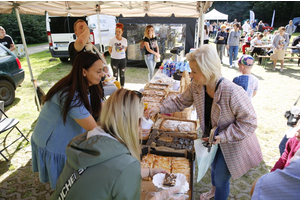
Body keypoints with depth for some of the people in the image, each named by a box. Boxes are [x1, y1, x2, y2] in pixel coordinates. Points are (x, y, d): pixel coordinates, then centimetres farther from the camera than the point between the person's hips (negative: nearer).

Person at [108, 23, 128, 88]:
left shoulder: (124, 40, -1)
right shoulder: (112, 40, -8)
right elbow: (109, 50, 2)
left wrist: (120, 54, 10)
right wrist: (115, 55, 5)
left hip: (122, 59, 2)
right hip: (114, 60, -2)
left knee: (122, 75, 10)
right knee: (115, 75, 2)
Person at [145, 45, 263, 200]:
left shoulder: (232, 92, -37)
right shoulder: (196, 86, -17)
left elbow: (249, 122, -27)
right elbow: (180, 102, -3)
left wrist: (223, 137, -30)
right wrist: (159, 108, -16)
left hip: (231, 145, -6)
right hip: (213, 140, 6)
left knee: (221, 178, 12)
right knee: (214, 167, 31)